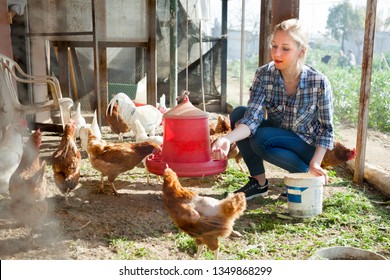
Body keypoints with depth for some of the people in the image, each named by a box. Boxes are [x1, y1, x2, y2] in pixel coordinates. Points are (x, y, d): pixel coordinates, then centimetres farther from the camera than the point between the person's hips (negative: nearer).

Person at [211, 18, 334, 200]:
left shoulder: (319, 83, -22)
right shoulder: (264, 75, -17)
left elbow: (327, 128, -12)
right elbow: (252, 118, -27)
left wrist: (316, 162, -27)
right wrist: (228, 139, -46)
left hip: (306, 146, -4)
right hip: (276, 135, 4)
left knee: (261, 139, -31)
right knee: (239, 113, -20)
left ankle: (305, 174, -6)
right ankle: (259, 182, -8)